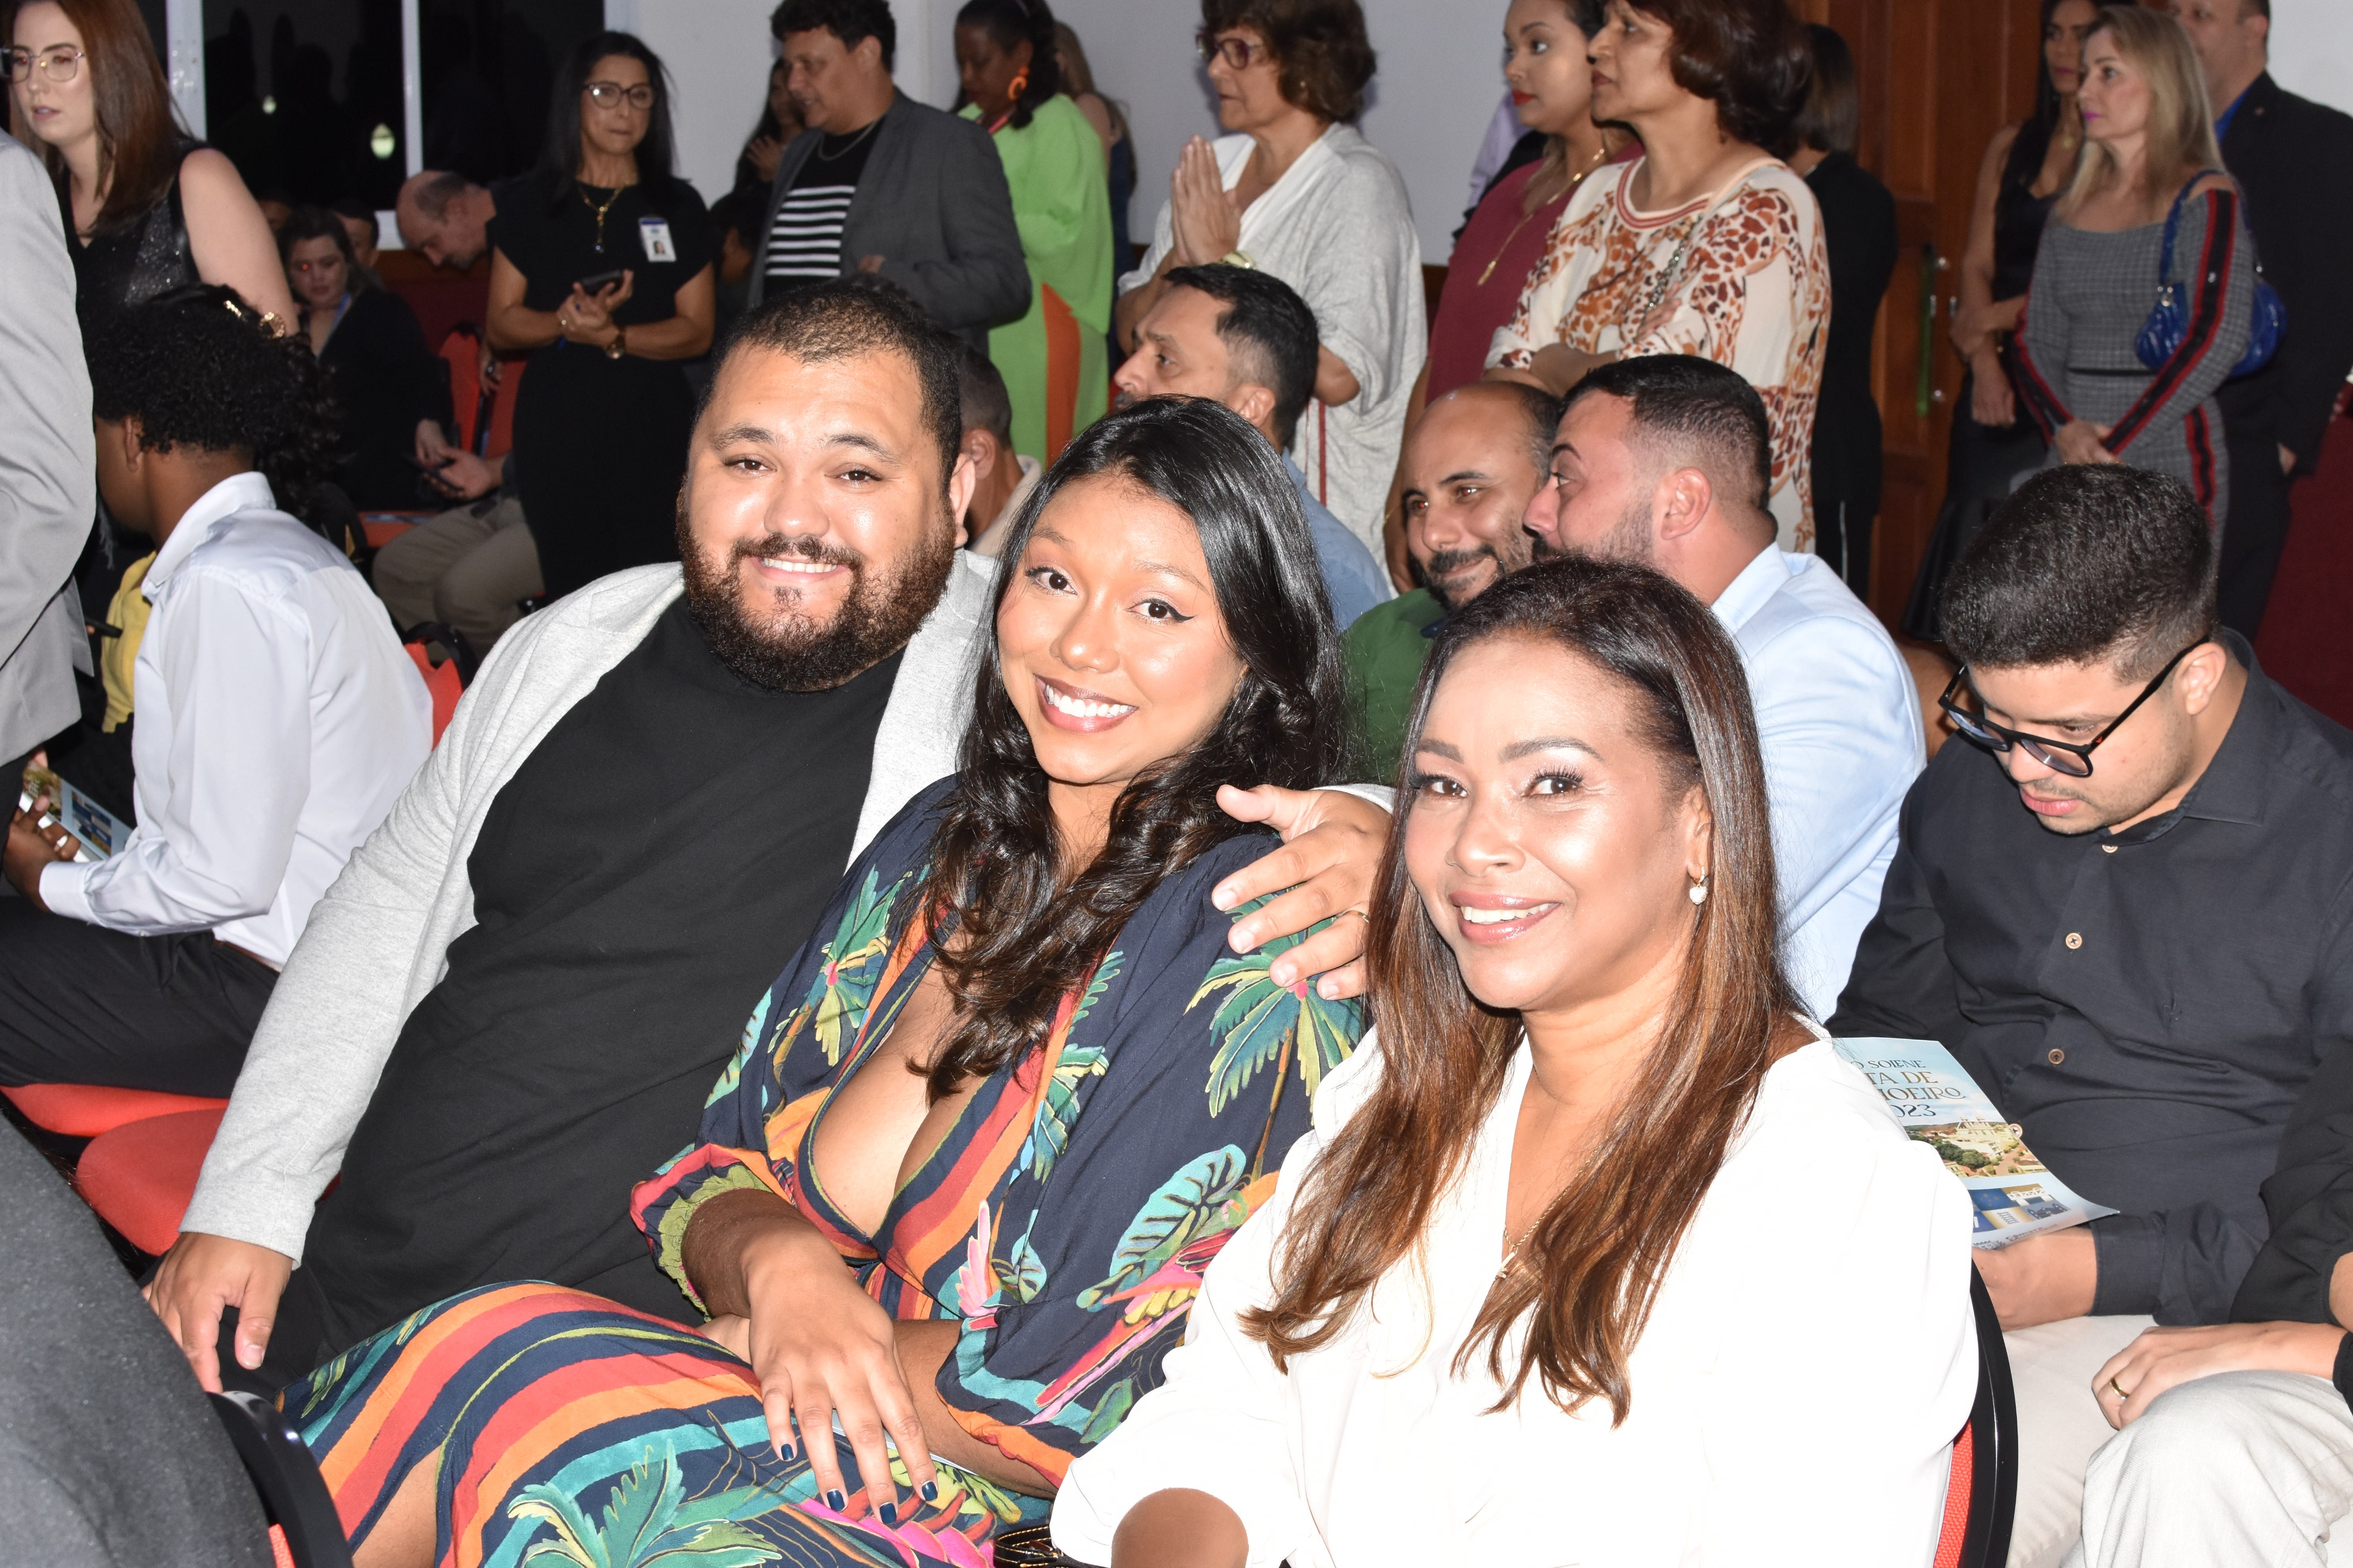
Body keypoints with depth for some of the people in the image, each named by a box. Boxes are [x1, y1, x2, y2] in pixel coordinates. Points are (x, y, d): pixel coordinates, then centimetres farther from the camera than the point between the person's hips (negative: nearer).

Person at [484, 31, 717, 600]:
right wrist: (567, 322, -14)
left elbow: (697, 332, 4)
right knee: (570, 589, -3)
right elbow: (500, 327, 6)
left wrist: (614, 336, -14)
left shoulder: (677, 207, 9)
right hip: (555, 422, 1)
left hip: (652, 425, 0)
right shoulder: (530, 205, 9)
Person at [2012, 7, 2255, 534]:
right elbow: (2035, 338, 12)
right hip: (2072, 471, 5)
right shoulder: (2072, 207, 14)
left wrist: (2112, 447, -15)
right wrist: (2064, 430, -8)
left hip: (2170, 470, -5)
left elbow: (2219, 338, -14)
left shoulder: (2205, 199, -3)